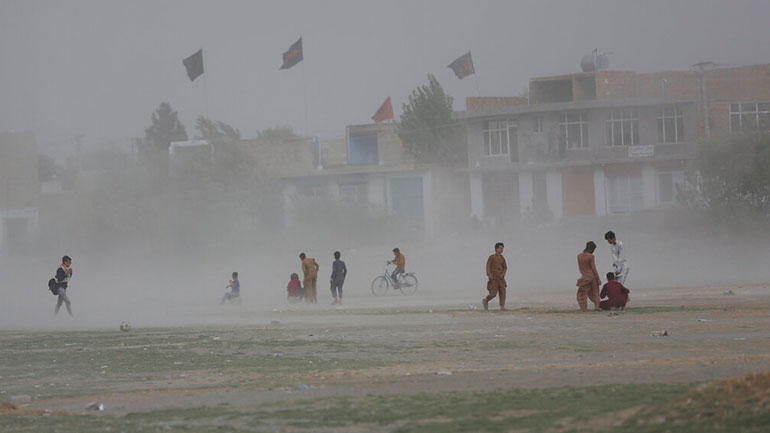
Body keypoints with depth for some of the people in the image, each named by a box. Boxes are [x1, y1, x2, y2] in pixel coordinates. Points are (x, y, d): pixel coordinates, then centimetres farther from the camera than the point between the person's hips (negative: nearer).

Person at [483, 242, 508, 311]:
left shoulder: (502, 258, 10)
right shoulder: (491, 257, -5)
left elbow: (505, 268, 13)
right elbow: (488, 266, -10)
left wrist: (503, 274, -6)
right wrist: (489, 275, -23)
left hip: (500, 278, 5)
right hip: (493, 278, -5)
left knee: (502, 292, -9)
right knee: (493, 293, -8)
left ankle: (502, 307, -11)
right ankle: (485, 300, 20)